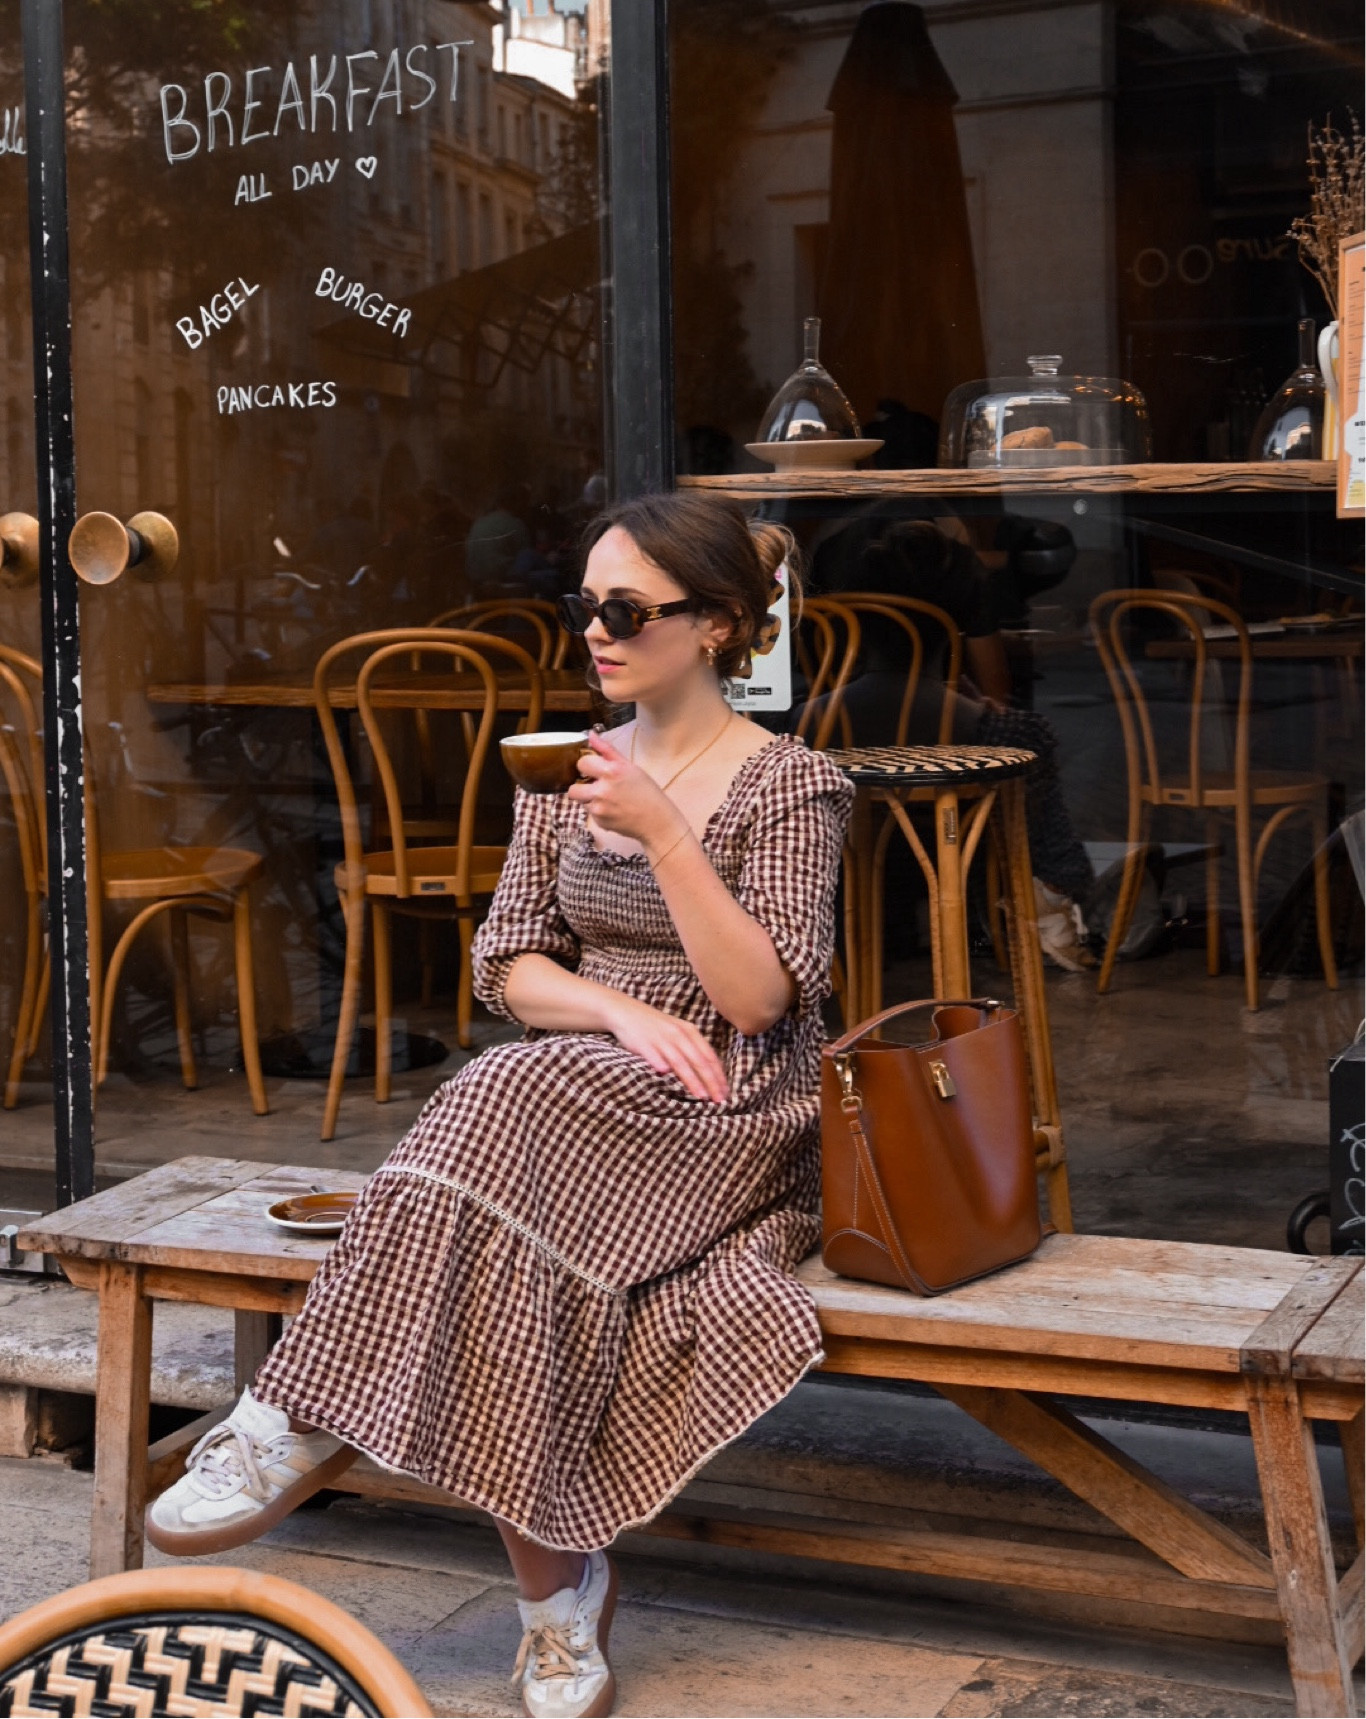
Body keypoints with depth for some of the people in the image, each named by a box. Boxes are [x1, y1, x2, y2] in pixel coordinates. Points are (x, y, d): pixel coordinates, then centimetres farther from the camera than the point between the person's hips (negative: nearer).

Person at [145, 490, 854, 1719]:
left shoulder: (790, 788, -2)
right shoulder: (567, 775, 13)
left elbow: (757, 999, -12)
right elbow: (510, 969, 9)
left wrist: (663, 835, -22)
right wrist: (622, 1009, -12)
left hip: (736, 1118, -4)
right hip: (577, 1097, 4)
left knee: (530, 1099, -36)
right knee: (529, 1248, -34)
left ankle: (304, 1424, -29)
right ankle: (560, 1592, -24)